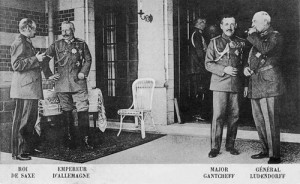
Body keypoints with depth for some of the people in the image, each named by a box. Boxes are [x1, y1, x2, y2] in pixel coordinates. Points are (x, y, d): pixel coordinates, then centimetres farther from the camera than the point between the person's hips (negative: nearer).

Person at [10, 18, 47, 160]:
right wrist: (35, 59, -16)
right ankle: (18, 152, 2)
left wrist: (39, 59, 18)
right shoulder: (19, 42, -10)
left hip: (31, 88, 10)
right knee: (22, 120, -5)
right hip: (25, 87, -10)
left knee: (31, 118, 16)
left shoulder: (27, 42, 21)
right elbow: (17, 65, -18)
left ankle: (30, 146, 26)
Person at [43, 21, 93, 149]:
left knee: (83, 111, -8)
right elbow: (44, 59, 13)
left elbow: (88, 60, 11)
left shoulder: (81, 44, 9)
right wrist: (49, 75, 5)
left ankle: (85, 140, -1)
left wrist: (83, 72, -3)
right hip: (62, 84, 1)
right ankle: (70, 142, 13)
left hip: (78, 83, -1)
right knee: (67, 112, 5)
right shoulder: (56, 45, 10)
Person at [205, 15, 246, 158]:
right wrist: (223, 70, -12)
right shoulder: (214, 42, 5)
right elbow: (208, 64, 1)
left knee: (234, 116, 5)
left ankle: (230, 145, 18)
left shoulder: (241, 43, 12)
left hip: (236, 85, 3)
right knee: (218, 116, -6)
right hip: (220, 84, -2)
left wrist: (244, 70, -1)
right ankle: (215, 147, 2)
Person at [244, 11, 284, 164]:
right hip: (255, 84, 8)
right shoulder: (257, 38, 21)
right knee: (259, 120, 12)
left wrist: (253, 35, -11)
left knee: (270, 121, -7)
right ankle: (266, 150, 25)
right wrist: (246, 68, 6)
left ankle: (275, 156, 0)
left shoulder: (275, 36, -3)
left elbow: (266, 49, -24)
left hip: (268, 83, -8)